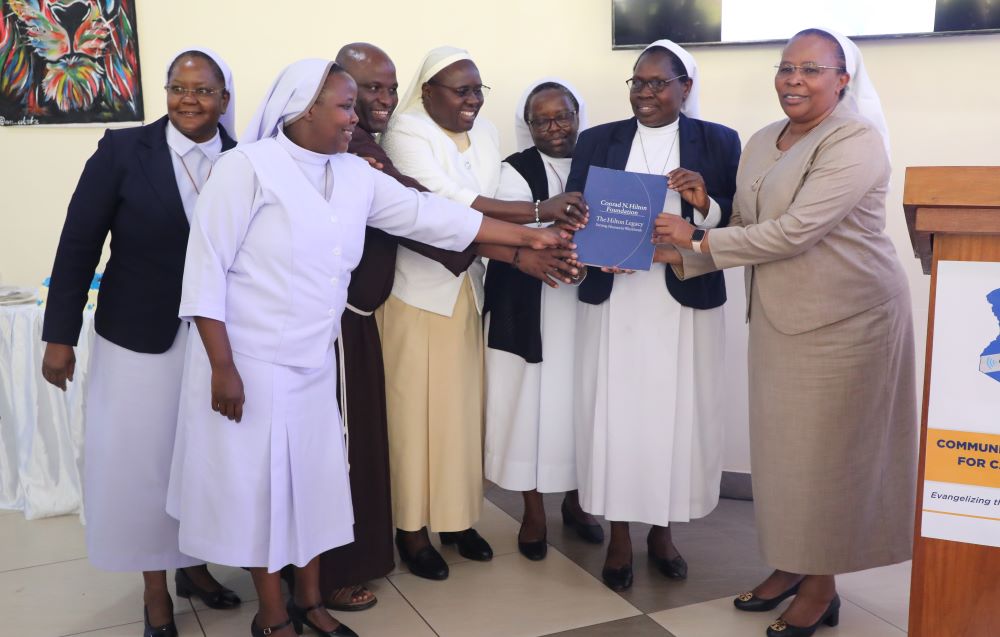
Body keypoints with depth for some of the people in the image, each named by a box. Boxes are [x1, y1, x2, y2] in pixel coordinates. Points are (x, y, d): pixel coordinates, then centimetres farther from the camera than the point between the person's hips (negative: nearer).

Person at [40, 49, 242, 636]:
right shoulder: (123, 150, -8)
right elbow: (79, 245, -5)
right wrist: (60, 336, -6)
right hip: (140, 339, -2)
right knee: (142, 459, 8)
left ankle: (194, 565, 36)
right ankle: (155, 588, 26)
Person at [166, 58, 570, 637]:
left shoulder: (358, 175, 4)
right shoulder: (249, 166, -13)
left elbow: (430, 215, 5)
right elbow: (207, 268, -14)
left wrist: (528, 236, 4)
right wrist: (222, 367, -17)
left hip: (317, 361, 6)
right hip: (252, 362, -5)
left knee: (315, 478, 13)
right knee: (259, 483, 6)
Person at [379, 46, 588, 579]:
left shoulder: (485, 133, 9)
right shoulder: (407, 132, -12)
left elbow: (491, 205, 3)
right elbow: (449, 203, -25)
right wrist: (539, 211, -28)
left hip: (468, 289, 6)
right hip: (418, 290, -6)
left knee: (463, 406, 11)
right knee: (417, 408, 2)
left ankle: (457, 516, 26)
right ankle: (411, 526, 15)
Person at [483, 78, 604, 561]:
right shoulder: (516, 172, -3)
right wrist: (521, 254, -39)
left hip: (582, 304, 3)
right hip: (527, 308, -3)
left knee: (579, 397, 10)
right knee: (530, 399, 1)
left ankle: (575, 500, 30)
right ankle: (533, 512, 18)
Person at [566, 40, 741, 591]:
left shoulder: (719, 142, 5)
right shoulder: (597, 141, 9)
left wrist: (705, 205, -17)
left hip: (686, 299, 0)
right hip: (612, 298, 1)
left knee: (676, 414, 5)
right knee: (614, 412, 2)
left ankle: (662, 529, 24)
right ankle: (619, 535, 18)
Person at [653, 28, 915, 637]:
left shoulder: (855, 141, -14)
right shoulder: (763, 142, 10)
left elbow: (793, 231, -23)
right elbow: (747, 226, 11)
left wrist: (697, 239, -17)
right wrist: (681, 253, -5)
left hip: (846, 316, -7)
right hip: (779, 314, 7)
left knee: (828, 449, 3)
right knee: (782, 445, 12)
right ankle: (790, 565, 30)